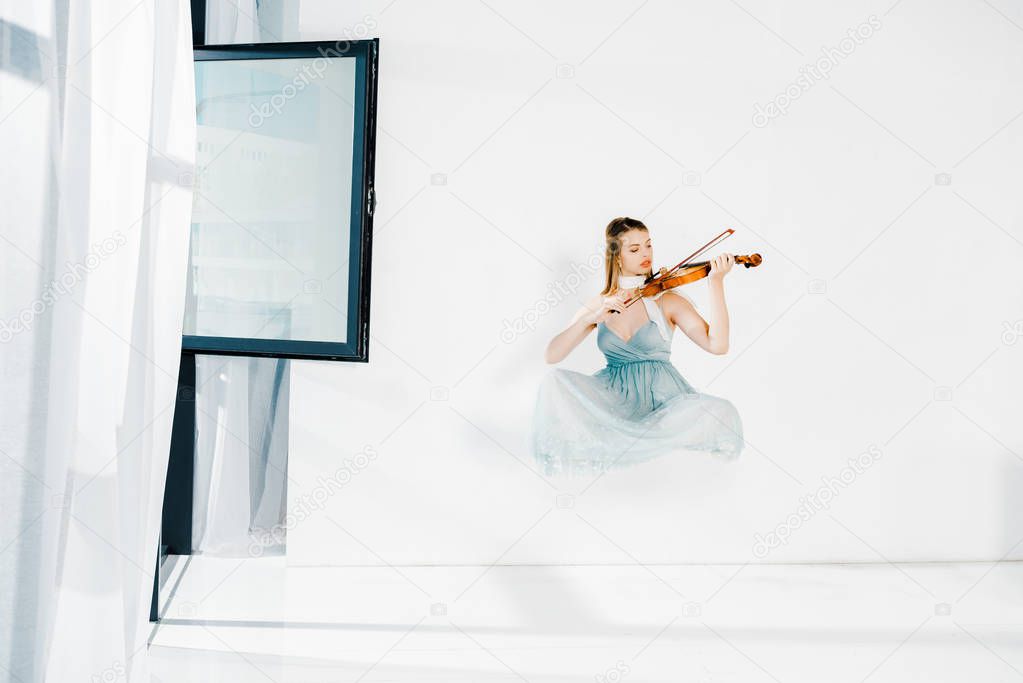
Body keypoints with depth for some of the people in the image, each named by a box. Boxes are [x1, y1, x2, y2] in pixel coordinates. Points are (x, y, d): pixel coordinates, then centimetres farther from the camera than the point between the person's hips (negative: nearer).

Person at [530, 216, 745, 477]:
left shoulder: (666, 300, 0)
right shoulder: (599, 304, 6)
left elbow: (717, 345, -14)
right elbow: (551, 356, -4)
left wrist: (716, 283, -21)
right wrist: (591, 319, -19)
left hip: (661, 397, 0)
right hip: (615, 395, 0)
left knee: (721, 413, -30)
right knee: (555, 381, -25)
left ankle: (614, 443, -17)